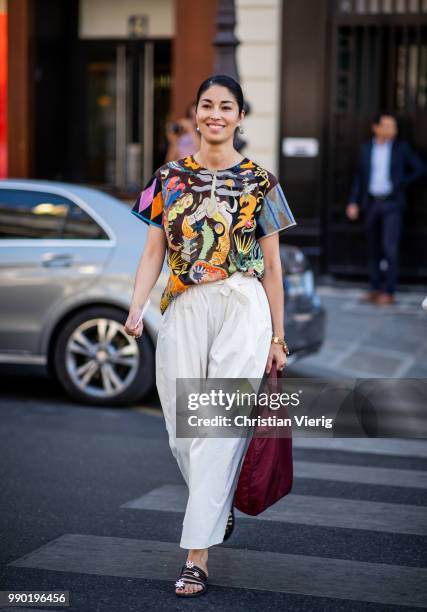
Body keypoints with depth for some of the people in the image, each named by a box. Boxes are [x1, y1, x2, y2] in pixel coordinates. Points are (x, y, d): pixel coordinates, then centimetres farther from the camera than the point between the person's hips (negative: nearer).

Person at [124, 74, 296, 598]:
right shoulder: (168, 177, 9)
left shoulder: (259, 182, 3)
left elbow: (272, 265, 5)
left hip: (242, 309, -3)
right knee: (182, 432, 7)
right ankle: (218, 509, 37)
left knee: (221, 431, -8)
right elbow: (154, 250, 8)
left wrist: (277, 338, 4)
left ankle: (198, 555, -5)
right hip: (182, 310, 3)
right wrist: (136, 308, -8)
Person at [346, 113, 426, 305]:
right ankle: (375, 290, 15)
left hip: (392, 203, -3)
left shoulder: (401, 148, 0)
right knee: (373, 248, 7)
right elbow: (360, 176, 11)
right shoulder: (366, 148, 8)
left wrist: (401, 183, -1)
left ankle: (389, 293, -7)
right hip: (371, 202, 3)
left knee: (390, 248, -10)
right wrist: (353, 202, 4)